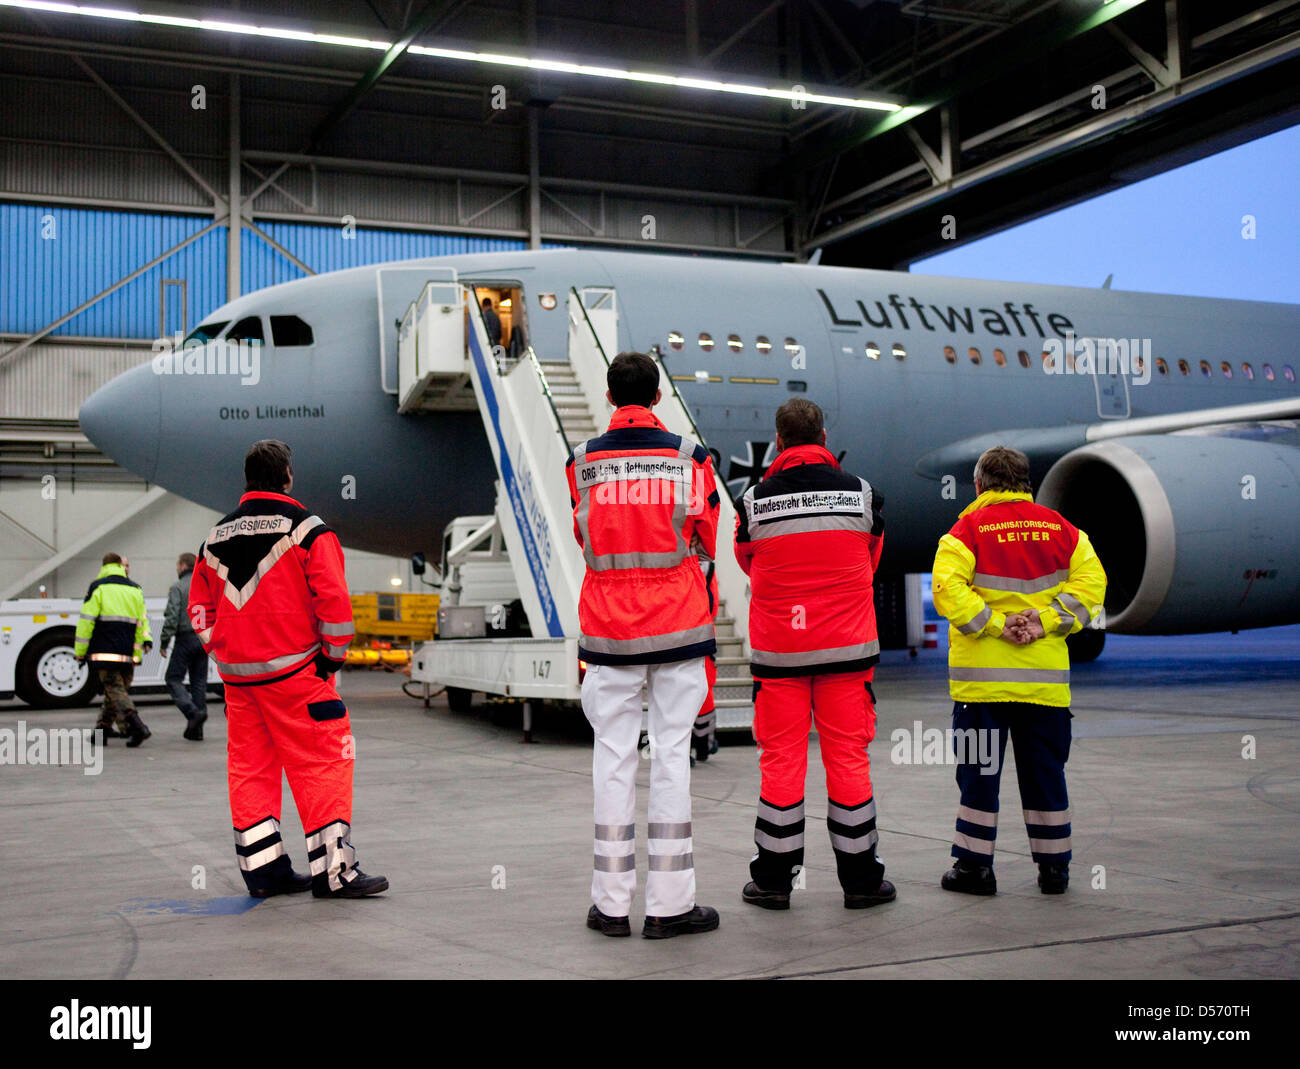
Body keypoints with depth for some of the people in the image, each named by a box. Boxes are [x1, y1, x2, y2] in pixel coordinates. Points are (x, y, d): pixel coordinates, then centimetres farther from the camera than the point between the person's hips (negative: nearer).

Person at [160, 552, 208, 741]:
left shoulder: (177, 587, -6)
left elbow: (172, 617, -13)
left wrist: (164, 642, -7)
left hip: (186, 638, -6)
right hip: (204, 639, 6)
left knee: (174, 678, 2)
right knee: (199, 681, 7)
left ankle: (193, 712, -19)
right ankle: (196, 730, 6)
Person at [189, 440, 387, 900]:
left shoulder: (215, 538, 11)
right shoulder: (307, 530, -8)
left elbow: (200, 609, 16)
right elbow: (334, 600, -14)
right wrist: (332, 656, -3)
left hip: (236, 674, 6)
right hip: (294, 672, -6)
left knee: (250, 767, 13)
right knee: (321, 763, -1)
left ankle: (263, 871, 17)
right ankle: (332, 870, -1)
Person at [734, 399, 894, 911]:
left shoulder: (754, 502, -5)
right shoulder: (862, 494, -1)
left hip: (777, 651, 0)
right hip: (847, 647, 1)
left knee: (781, 759, 6)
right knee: (848, 757, 7)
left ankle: (774, 879, 13)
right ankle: (860, 878, 15)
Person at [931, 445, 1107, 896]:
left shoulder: (969, 528, -4)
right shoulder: (1059, 528, 7)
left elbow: (947, 586, -16)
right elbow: (1091, 580, 1)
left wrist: (995, 625, -11)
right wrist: (1046, 621, -4)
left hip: (982, 673, -3)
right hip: (1045, 675, 3)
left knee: (978, 771, 6)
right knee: (1045, 771, 12)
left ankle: (974, 864, 10)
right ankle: (1054, 867, 17)